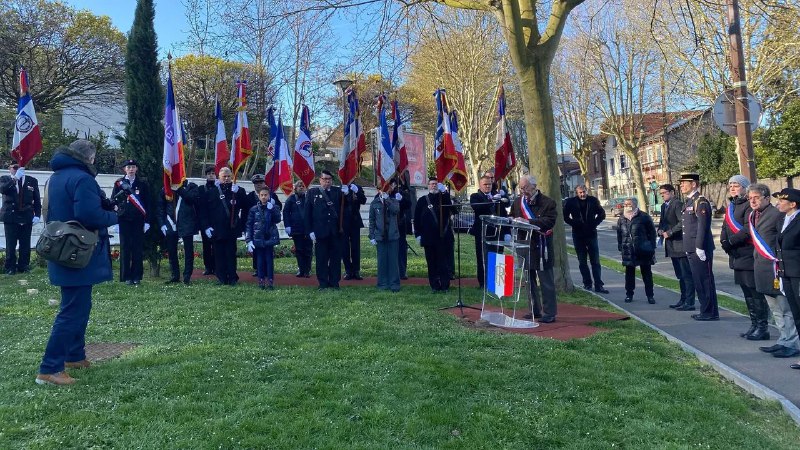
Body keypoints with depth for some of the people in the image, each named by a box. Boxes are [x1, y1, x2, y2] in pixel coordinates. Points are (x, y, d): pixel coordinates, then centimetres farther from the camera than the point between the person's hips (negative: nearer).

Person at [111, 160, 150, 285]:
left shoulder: (142, 184, 6)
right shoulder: (119, 183, 5)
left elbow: (147, 203, 6)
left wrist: (147, 221, 0)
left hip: (138, 220, 0)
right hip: (124, 220, 0)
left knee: (138, 248, 1)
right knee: (125, 248, 1)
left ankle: (136, 276, 8)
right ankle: (126, 277, 6)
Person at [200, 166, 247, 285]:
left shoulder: (238, 191, 7)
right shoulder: (211, 192, 6)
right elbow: (204, 212, 4)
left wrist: (238, 193, -18)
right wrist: (206, 227, -5)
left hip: (232, 230, 0)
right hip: (217, 230, 1)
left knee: (231, 254, 3)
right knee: (219, 255, 4)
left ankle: (232, 278, 10)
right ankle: (222, 279, 12)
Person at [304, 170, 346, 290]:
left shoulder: (338, 192, 10)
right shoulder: (312, 192, 6)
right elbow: (307, 213, 3)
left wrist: (346, 193, -12)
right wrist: (310, 231, -4)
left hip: (335, 231, 2)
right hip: (320, 232, -1)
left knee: (336, 257, 6)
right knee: (321, 258, 4)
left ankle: (334, 282, 16)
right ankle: (323, 283, 14)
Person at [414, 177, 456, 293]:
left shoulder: (444, 198, 9)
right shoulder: (422, 200, 7)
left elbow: (453, 209, -11)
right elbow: (417, 218, 4)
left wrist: (444, 192, -18)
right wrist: (418, 234, -4)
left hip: (443, 236, 0)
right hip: (429, 237, 0)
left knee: (444, 262, 0)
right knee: (432, 262, 5)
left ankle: (445, 286, 6)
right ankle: (434, 286, 12)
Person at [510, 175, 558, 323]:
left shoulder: (548, 202, -7)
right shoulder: (517, 202, 10)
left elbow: (549, 221, -19)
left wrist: (527, 222, -26)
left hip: (541, 248, -6)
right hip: (525, 246, 6)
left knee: (546, 281, -1)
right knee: (530, 280, 13)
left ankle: (549, 313, 6)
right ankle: (535, 311, 23)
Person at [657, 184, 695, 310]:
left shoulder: (678, 204, -12)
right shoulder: (664, 206, 16)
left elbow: (682, 222, -22)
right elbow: (662, 222, 23)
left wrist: (669, 232, -18)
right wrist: (660, 230, 3)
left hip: (680, 245, -9)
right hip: (671, 246, 9)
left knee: (687, 275, -5)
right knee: (680, 275, 16)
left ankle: (689, 303, -2)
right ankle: (683, 299, 24)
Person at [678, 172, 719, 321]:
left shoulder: (700, 201, -12)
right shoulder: (688, 202, 16)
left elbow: (702, 226, -19)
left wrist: (699, 248, -21)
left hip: (700, 250, -9)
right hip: (692, 250, 9)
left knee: (705, 280, -3)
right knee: (698, 281, 14)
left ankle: (710, 312, 5)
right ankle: (705, 310, 22)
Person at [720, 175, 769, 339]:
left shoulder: (749, 206, -13)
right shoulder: (731, 207, 15)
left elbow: (748, 230, -23)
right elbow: (725, 228, 13)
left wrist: (731, 242, -19)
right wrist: (724, 241, -5)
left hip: (750, 256, -9)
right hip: (737, 257, 9)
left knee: (756, 293, -3)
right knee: (747, 294, 15)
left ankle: (763, 328, 4)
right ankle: (754, 325, 25)